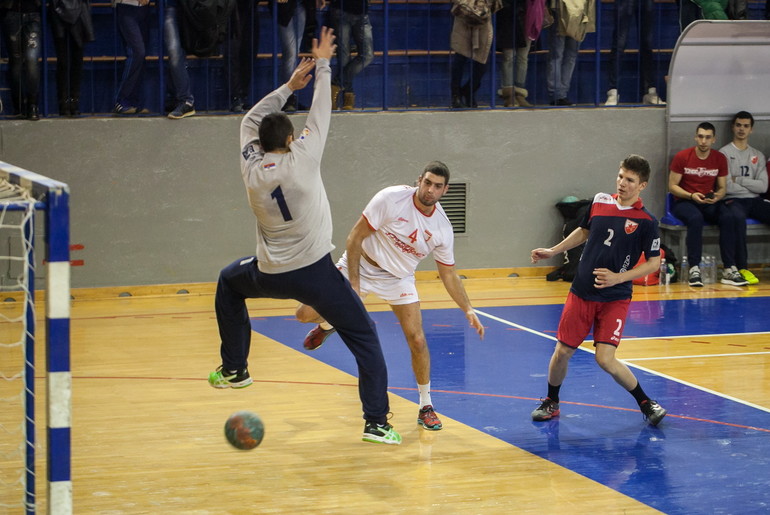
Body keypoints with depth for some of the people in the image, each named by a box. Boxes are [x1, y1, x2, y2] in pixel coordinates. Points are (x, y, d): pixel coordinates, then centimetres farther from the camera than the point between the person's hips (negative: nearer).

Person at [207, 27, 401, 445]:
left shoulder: (251, 167, -1)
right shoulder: (301, 160, -11)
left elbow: (250, 121, 16)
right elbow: (320, 114, 1)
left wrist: (289, 86, 18)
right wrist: (322, 66, 12)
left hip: (270, 274, 3)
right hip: (315, 272, -3)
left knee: (229, 282, 35)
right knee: (365, 339, 4)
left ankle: (233, 368, 34)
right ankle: (376, 423, -6)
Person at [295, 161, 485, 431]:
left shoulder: (442, 228, -12)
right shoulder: (392, 199, -24)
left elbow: (448, 274, 1)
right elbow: (355, 237, -19)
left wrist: (469, 311, -7)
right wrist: (354, 284, -22)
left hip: (398, 280, 2)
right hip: (360, 267, -2)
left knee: (417, 340, -10)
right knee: (306, 313, -10)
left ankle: (426, 406, 9)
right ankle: (328, 324, 30)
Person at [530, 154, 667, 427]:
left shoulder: (646, 221, -11)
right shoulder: (599, 201, 2)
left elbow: (654, 262, -7)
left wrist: (618, 277, -17)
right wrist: (553, 251, 17)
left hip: (615, 299, -4)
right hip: (581, 292, 4)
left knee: (605, 359, -14)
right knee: (562, 352, 5)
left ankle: (646, 403, 6)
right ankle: (551, 403, 29)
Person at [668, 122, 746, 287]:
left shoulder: (720, 159, 5)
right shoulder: (682, 157, -5)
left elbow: (722, 188, 10)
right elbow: (672, 186, -3)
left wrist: (717, 197, -14)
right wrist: (691, 196, -20)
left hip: (709, 203, 3)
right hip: (684, 201, -3)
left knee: (729, 218, -28)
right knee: (696, 218, -38)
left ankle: (729, 270, -29)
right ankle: (694, 269, -36)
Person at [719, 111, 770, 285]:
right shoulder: (724, 153, 4)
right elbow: (726, 186, -7)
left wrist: (739, 180, -2)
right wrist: (751, 185, 4)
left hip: (755, 201, 5)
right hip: (733, 201, -5)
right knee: (738, 217, -40)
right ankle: (742, 267, -37)